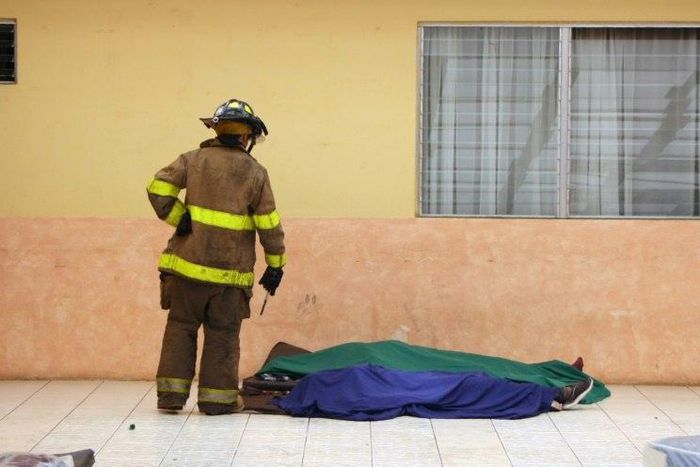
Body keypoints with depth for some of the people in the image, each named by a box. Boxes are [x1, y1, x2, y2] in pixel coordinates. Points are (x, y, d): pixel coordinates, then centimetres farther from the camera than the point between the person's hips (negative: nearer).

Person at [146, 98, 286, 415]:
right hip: (230, 270, -1)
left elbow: (158, 188, -7)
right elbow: (269, 224, -1)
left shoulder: (193, 160, 4)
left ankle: (171, 393, 11)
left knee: (181, 326, 11)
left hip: (187, 263, 2)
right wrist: (275, 264, 6)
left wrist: (179, 218, 0)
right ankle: (217, 398, 11)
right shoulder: (255, 173, 0)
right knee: (222, 334, 8)